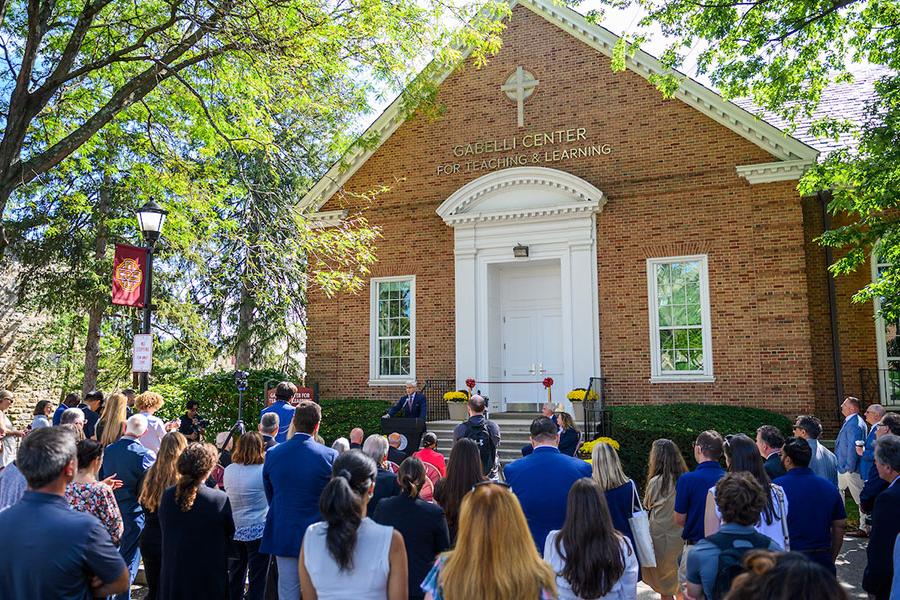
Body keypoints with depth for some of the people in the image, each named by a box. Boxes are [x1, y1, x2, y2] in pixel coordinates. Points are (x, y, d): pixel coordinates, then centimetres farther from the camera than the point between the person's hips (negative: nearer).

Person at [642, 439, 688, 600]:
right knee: (680, 579, 20)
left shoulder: (655, 482, -18)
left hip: (661, 537, -5)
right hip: (681, 536, 5)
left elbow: (647, 506, -1)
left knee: (664, 584, 11)